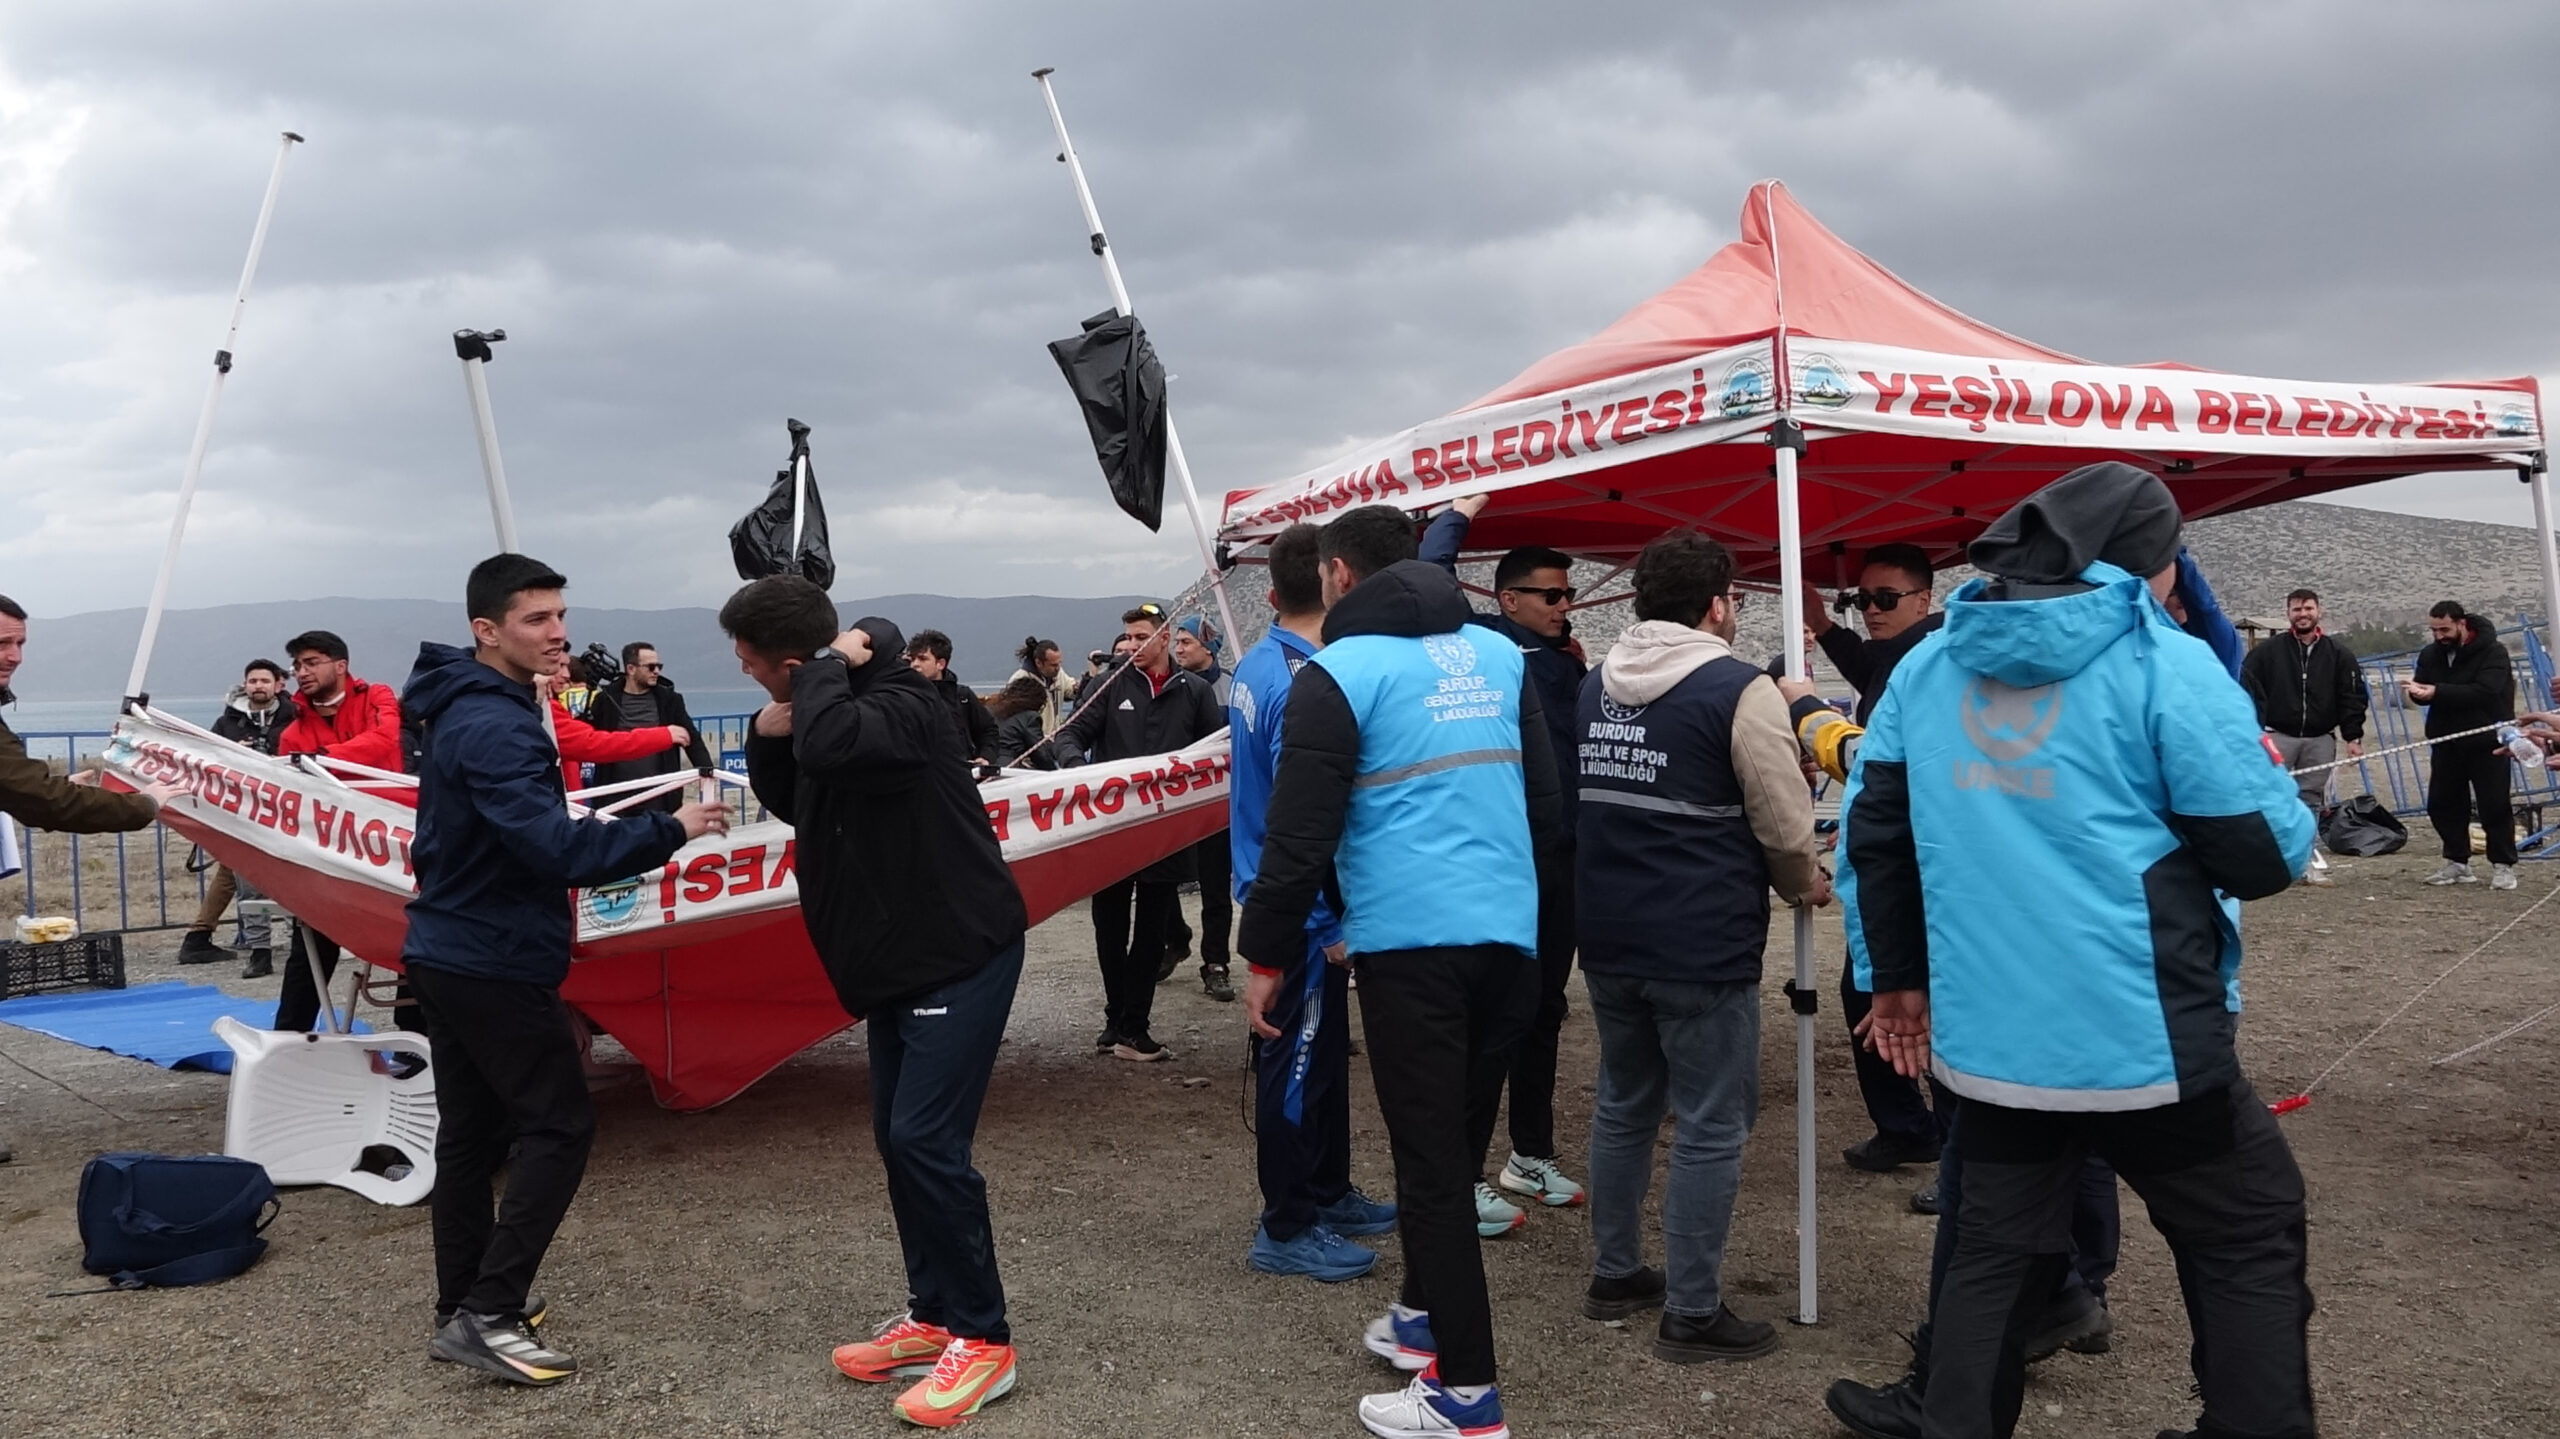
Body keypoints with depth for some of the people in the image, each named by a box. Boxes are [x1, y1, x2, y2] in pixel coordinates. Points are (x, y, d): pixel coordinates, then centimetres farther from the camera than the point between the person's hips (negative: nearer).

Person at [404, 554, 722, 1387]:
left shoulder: (468, 710, 12)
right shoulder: (493, 725, -21)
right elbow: (553, 846, -30)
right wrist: (669, 831, -24)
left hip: (449, 952, 10)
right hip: (494, 962, -10)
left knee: (470, 1131, 14)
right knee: (559, 1126, -4)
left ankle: (463, 1308, 22)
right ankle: (487, 1317, -3)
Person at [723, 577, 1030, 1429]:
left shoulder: (901, 705, -23)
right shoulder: (832, 703, 6)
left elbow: (828, 746, -44)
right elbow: (789, 801, 19)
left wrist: (831, 666, -24)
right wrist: (768, 737, -2)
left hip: (963, 955, -10)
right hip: (898, 959, 10)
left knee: (927, 1141, -12)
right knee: (897, 1139, 12)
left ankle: (984, 1340, 0)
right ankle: (934, 1317, 24)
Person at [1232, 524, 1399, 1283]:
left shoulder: (1256, 667, 8)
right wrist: (1326, 928, -20)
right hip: (1302, 912, -10)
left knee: (1321, 1052, 20)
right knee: (1298, 1062, 1)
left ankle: (1327, 1194, 33)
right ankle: (1287, 1228, 12)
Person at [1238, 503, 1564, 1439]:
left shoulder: (1339, 672, -5)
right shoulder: (1496, 653, 13)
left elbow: (1299, 833, -9)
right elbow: (1545, 796, 16)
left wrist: (1266, 952, 0)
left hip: (1410, 941, -6)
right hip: (1510, 937, 6)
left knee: (1431, 1157, 1)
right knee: (1458, 1141, 19)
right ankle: (1426, 1313, 35)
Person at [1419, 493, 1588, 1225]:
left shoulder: (1562, 659, 14)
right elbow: (1429, 579, -18)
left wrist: (1581, 670, 8)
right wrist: (1457, 515, -9)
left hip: (1560, 856, 8)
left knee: (1543, 1012, 17)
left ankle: (1531, 1154, 31)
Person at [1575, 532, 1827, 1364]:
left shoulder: (1594, 687, 8)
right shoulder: (1739, 689, -12)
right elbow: (1785, 824, -9)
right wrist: (1807, 886, 10)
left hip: (1607, 936, 7)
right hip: (1701, 945, -7)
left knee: (1624, 1106, 19)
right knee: (1710, 1128, 3)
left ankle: (1615, 1275, 30)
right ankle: (1693, 1315, 10)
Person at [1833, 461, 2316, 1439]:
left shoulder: (1927, 667, 7)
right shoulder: (2166, 663, -10)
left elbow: (1871, 832, 11)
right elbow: (2267, 855, -9)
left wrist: (1898, 975, 20)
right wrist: (2274, 785, 13)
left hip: (1987, 1037, 5)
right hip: (2145, 1037, -5)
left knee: (1993, 1253, 16)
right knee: (2248, 1245, 15)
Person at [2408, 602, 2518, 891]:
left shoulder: (2492, 652, -12)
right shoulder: (2431, 654, 7)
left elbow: (2484, 691, -26)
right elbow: (2423, 693, 3)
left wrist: (2437, 692, -35)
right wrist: (2416, 691, -23)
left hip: (2486, 744, -6)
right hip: (2446, 744, 6)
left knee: (2495, 806, -3)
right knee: (2443, 805, 7)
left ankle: (2503, 866, 7)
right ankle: (2457, 863, 18)